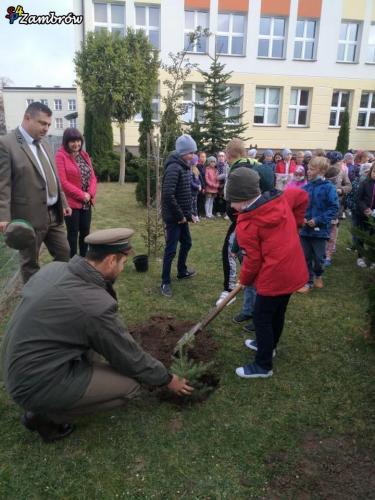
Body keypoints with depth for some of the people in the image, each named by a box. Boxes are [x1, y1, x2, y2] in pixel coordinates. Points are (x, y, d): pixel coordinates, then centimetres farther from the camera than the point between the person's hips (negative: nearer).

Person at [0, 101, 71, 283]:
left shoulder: (44, 143, 13)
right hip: (29, 216, -7)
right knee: (30, 263, 7)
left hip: (54, 214, 7)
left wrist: (63, 202, 21)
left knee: (64, 254, 14)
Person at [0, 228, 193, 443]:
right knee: (131, 385, -6)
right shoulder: (95, 305, -28)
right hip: (37, 384, -8)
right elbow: (129, 356, -14)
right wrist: (167, 379, 2)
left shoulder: (54, 268, -6)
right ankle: (46, 415, 3)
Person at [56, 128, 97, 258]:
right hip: (71, 202, -6)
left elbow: (92, 176, 9)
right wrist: (81, 195, -16)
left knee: (85, 232, 12)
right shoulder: (61, 156, -9)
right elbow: (62, 181, -16)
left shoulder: (84, 155, 11)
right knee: (73, 233, 3)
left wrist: (90, 193, -7)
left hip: (86, 202, 6)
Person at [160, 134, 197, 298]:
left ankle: (182, 271, 41)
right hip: (174, 217, -9)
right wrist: (179, 216, -20)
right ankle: (165, 282, 11)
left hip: (182, 216, 9)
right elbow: (168, 195, -29)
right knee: (171, 249, -2)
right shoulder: (174, 168, -20)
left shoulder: (184, 167, 10)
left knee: (186, 243, 21)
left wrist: (187, 214, 11)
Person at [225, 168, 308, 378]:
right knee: (277, 312, 25)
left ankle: (263, 366, 18)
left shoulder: (246, 225, -18)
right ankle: (269, 345, 46)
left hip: (274, 276, -8)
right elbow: (302, 196, 17)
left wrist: (245, 280, 5)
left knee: (262, 318, 7)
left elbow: (253, 260, -13)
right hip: (294, 269, 8)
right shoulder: (281, 199, 0)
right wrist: (293, 226, 19)